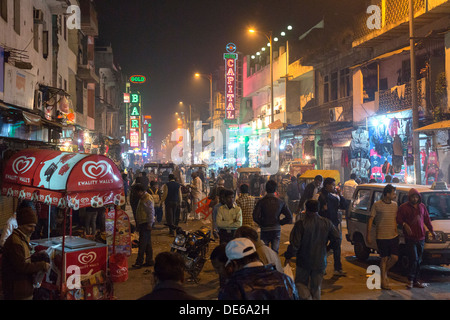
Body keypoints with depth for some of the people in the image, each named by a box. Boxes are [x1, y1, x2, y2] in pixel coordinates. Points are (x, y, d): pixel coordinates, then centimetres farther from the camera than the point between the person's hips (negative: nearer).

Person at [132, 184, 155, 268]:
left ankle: (139, 262, -7)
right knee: (147, 243, 12)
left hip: (146, 224, -10)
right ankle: (149, 261, 18)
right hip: (142, 223, 10)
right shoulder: (142, 198, 17)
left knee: (143, 243, -9)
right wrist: (138, 223, 22)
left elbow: (151, 212, -18)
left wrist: (149, 224, -19)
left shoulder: (148, 199, -14)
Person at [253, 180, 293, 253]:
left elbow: (255, 217, -16)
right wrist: (280, 222, 8)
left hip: (265, 230, -1)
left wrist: (261, 223, 1)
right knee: (275, 251, 8)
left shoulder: (261, 202, -9)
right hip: (277, 229, 2)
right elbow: (289, 217, -3)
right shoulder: (280, 202, -2)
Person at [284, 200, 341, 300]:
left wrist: (288, 257, -3)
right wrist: (328, 248, 21)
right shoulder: (327, 223, -5)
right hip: (320, 262, 4)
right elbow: (337, 238, 3)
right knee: (316, 287, 17)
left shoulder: (301, 224, -18)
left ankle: (307, 297, -8)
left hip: (304, 262, -3)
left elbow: (294, 244, -17)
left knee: (301, 283, 13)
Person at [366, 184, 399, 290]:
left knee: (394, 257, 1)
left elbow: (395, 219, 18)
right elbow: (371, 219, -5)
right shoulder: (377, 205, -7)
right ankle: (383, 280, 14)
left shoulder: (395, 205, 8)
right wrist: (368, 234, -9)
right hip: (381, 237, -5)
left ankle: (384, 271, 28)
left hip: (394, 236, 5)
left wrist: (396, 231, 12)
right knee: (384, 258, 1)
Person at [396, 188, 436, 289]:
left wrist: (432, 231, 18)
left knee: (418, 260, 8)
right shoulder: (403, 207, -4)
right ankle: (410, 280, -2)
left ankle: (416, 281, 15)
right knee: (414, 259, -12)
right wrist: (405, 225, -20)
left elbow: (427, 219, 20)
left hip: (421, 237, 5)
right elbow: (398, 219, -3)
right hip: (410, 238, -5)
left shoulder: (422, 206, 12)